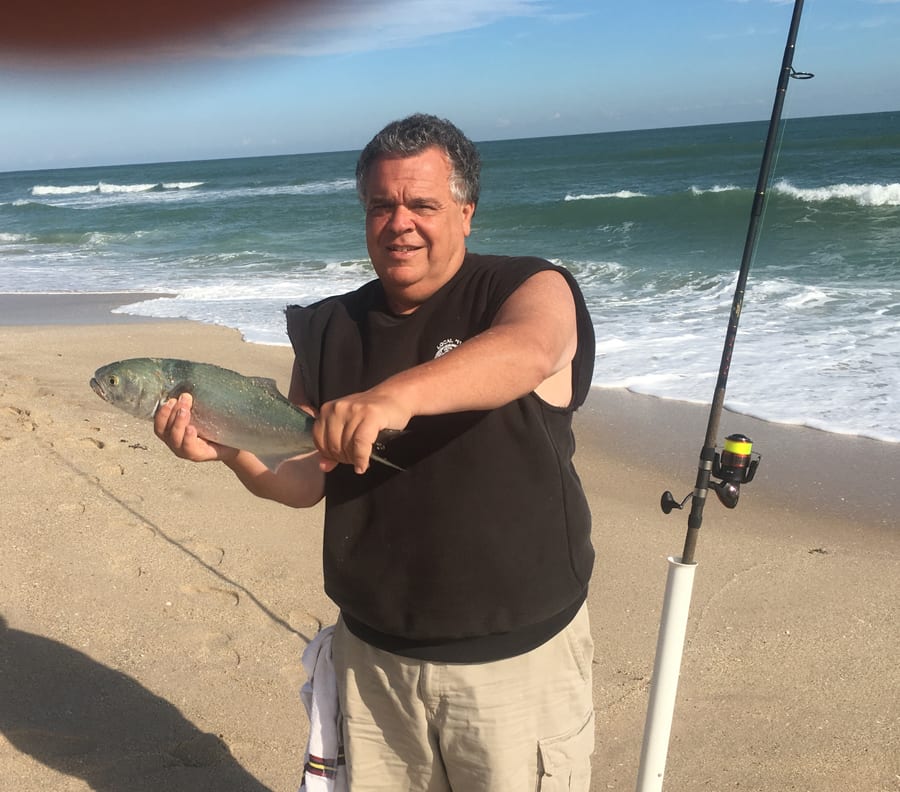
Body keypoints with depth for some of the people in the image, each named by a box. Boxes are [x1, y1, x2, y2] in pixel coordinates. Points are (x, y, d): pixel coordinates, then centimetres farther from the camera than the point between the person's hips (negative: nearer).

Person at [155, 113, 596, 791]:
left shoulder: (530, 289, -9)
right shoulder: (330, 331, 4)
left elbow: (526, 353, -34)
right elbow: (305, 481, 4)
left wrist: (396, 394, -49)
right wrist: (234, 448, -15)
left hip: (517, 654, -4)